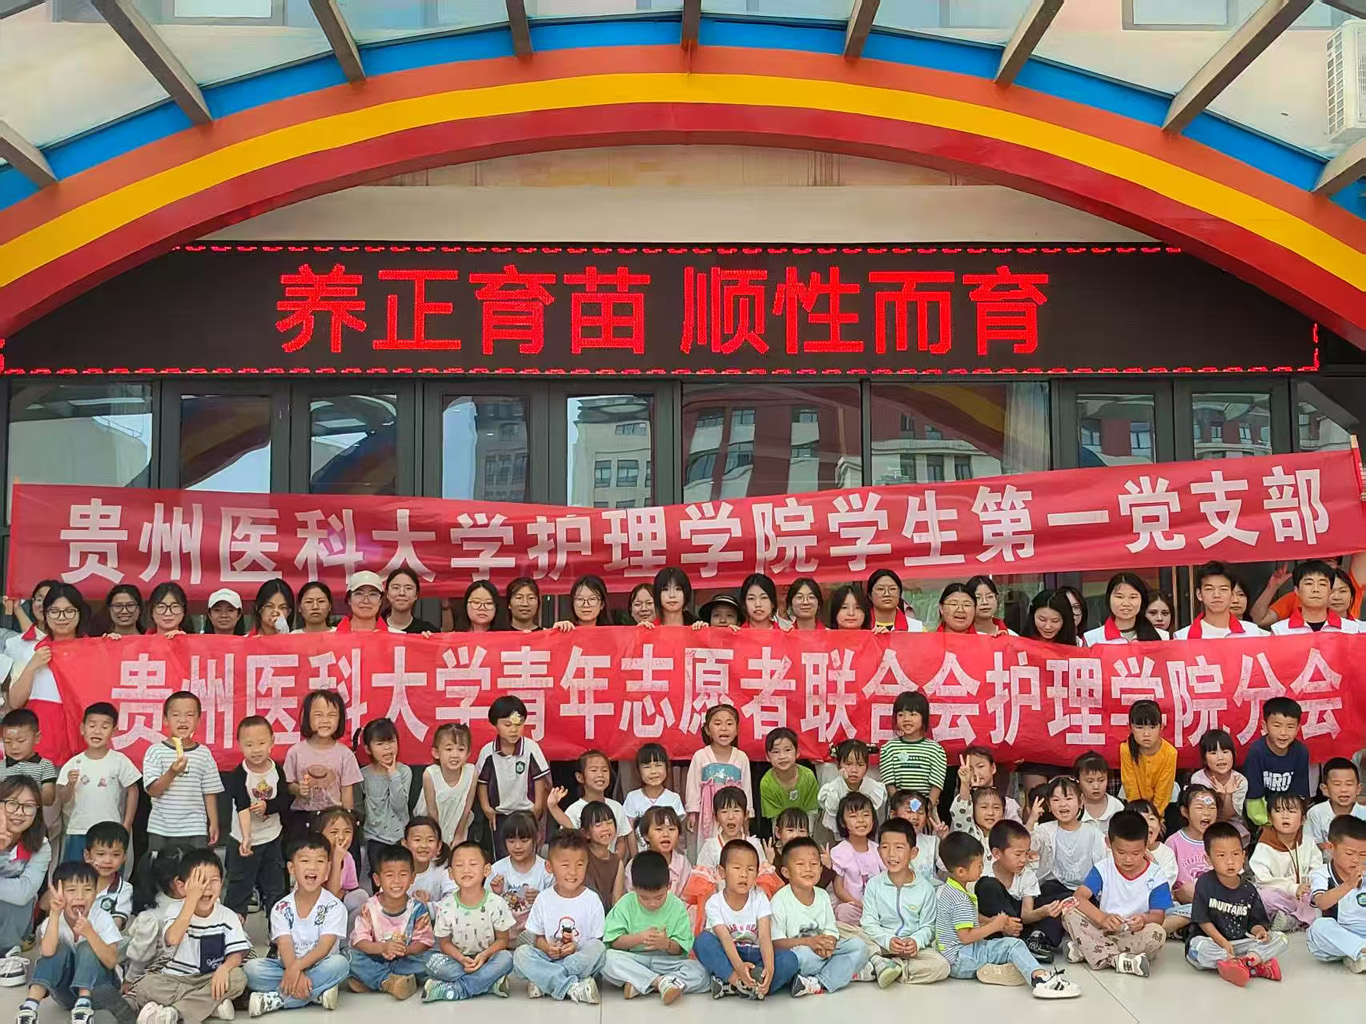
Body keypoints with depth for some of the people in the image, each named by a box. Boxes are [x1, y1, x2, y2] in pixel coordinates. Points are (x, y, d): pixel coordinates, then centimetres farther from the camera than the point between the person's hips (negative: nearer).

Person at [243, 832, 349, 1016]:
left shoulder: (334, 907, -6)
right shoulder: (281, 908, 0)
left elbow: (324, 947, -16)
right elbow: (285, 947, -11)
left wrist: (296, 967, -32)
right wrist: (297, 975, -30)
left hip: (320, 967, -2)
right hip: (288, 967, 2)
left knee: (339, 963, -34)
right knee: (251, 968, -24)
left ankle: (275, 1000, -29)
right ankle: (318, 993, -26)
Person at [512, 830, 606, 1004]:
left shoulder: (592, 900, -2)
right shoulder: (544, 899, 4)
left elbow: (597, 941, -1)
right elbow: (538, 937, 9)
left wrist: (577, 948, -20)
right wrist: (547, 948, -14)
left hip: (581, 961, -1)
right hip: (550, 958, 1)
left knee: (599, 949, -31)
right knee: (521, 954, -24)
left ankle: (544, 983, -24)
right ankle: (573, 987, -31)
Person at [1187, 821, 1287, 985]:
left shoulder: (1248, 890, 7)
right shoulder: (1205, 884, -5)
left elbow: (1254, 921, 9)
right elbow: (1202, 920, -7)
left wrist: (1259, 930, -14)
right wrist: (1222, 941, -18)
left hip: (1241, 943, 4)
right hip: (1211, 940, -4)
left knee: (1281, 940, -12)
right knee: (1197, 947, -38)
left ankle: (1245, 960, -33)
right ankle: (1256, 965, -37)